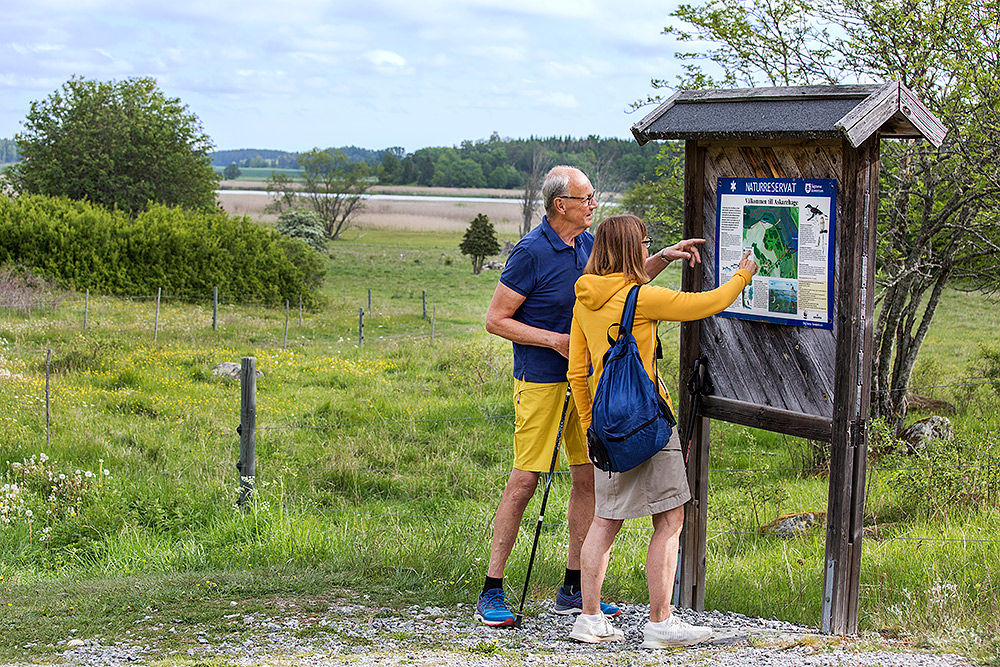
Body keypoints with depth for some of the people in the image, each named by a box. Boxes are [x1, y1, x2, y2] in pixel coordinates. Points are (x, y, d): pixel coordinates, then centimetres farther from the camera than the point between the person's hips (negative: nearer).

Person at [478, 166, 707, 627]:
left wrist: (664, 258, 11)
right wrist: (555, 340, -17)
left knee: (589, 477, 6)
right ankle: (491, 593, 1)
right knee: (524, 480, -7)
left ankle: (573, 589, 15)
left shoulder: (588, 243, 7)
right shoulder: (531, 252, -15)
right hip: (541, 380, -7)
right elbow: (495, 319, -12)